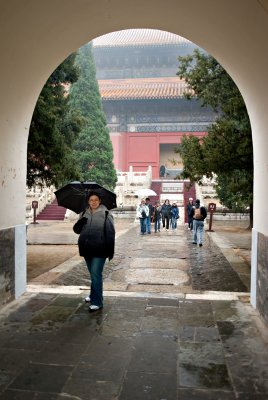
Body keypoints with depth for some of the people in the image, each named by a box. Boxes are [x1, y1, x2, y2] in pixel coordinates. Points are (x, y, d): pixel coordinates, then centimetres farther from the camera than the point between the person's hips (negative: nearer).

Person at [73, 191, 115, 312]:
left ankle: (97, 302, 0)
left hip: (99, 250, -5)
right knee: (93, 274, 20)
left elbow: (110, 233, -9)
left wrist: (110, 251, -13)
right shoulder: (85, 214, 8)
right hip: (87, 249, 5)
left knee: (96, 274, -7)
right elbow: (76, 229, 8)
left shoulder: (106, 214, -6)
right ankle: (94, 295, 37)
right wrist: (80, 222, -16)